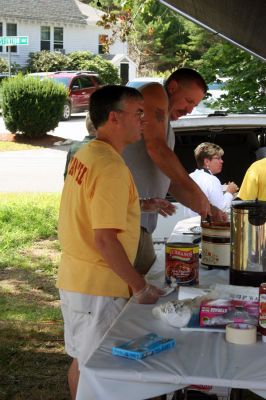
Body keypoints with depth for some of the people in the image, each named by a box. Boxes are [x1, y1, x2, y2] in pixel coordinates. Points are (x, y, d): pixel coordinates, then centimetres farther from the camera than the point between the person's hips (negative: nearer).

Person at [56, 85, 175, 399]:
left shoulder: (85, 155, 7)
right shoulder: (111, 167, -22)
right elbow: (105, 239, -25)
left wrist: (141, 205, 17)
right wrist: (140, 287, -17)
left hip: (74, 279, 9)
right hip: (98, 287, -9)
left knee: (82, 359, 22)